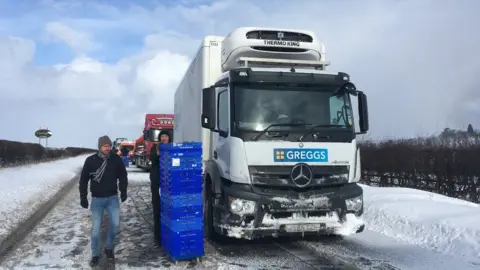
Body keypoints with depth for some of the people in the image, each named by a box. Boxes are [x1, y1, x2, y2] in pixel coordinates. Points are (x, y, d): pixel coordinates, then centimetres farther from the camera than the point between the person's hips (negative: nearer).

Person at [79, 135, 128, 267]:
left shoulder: (116, 159, -5)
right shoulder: (90, 161, -7)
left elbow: (123, 176, 6)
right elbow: (83, 180, 1)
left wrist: (123, 191, -2)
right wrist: (83, 197, -1)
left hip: (113, 198, 1)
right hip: (97, 199, -1)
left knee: (115, 224, -2)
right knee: (96, 228, 0)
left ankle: (109, 248, 23)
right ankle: (95, 255, 16)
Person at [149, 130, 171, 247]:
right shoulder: (155, 148, 6)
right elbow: (151, 158, -15)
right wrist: (157, 153, -35)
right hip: (157, 182, -1)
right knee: (157, 209, 1)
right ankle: (158, 236, 6)